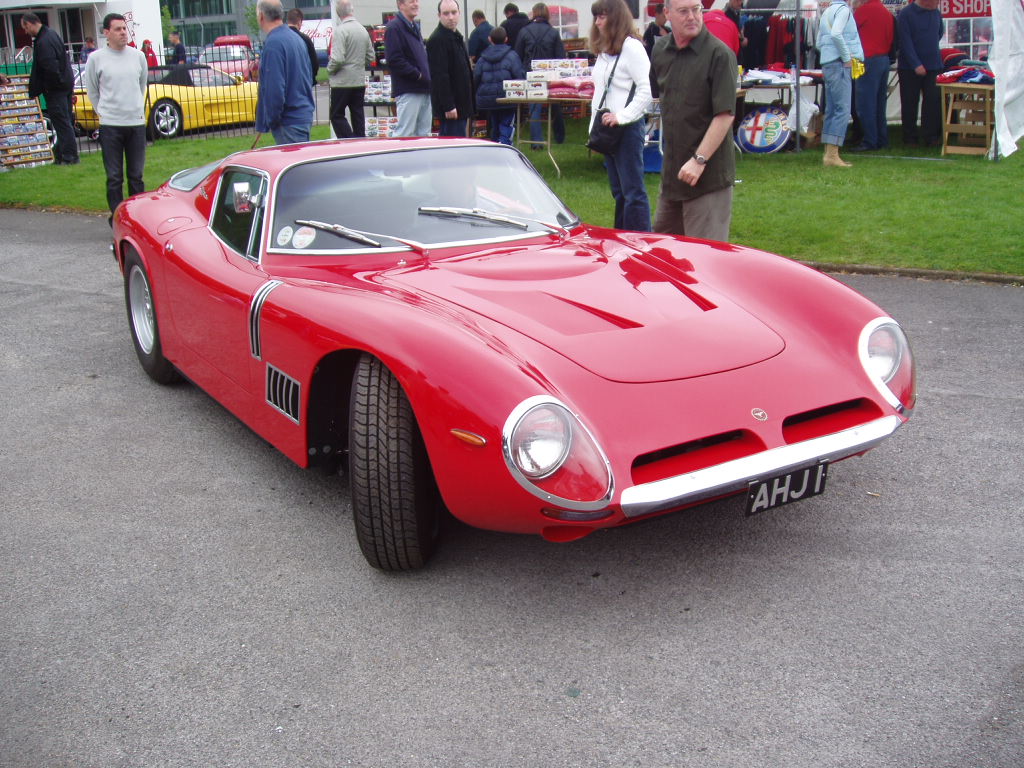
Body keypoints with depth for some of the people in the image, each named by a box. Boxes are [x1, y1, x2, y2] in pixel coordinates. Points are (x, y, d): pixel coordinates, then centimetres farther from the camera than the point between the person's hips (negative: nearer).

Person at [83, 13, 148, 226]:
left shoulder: (138, 56, 6)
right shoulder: (96, 59, -2)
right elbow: (92, 91, 9)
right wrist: (104, 112, 8)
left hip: (137, 123, 2)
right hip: (110, 126, -2)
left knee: (136, 176, 9)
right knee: (114, 177, 0)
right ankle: (117, 219, 5)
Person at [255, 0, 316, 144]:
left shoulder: (273, 43, -16)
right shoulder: (295, 38, 12)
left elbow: (275, 89, -21)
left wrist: (271, 121, -12)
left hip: (289, 120, -9)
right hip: (304, 115, 9)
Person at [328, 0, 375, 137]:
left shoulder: (340, 30, -15)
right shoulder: (363, 30, 6)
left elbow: (338, 58, -20)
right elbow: (371, 57, 11)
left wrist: (330, 69, -3)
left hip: (343, 81, -6)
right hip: (360, 81, 6)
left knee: (337, 116, 0)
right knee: (358, 115, 10)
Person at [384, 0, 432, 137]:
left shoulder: (414, 27, 20)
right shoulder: (394, 27, -8)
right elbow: (394, 60, -17)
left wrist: (428, 77, 10)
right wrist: (418, 75, -17)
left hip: (424, 89, 9)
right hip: (408, 91, -9)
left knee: (423, 134, 10)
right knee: (405, 134, -9)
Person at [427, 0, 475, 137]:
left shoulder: (457, 37, 18)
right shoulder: (437, 40, -14)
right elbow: (440, 75, -20)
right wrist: (448, 106, -24)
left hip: (460, 102, 10)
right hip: (451, 105, -10)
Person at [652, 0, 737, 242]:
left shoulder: (719, 54, -14)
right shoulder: (660, 50, 7)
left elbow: (725, 115, -19)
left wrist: (699, 160, -22)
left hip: (709, 174, -7)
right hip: (671, 171, 7)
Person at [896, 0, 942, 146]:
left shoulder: (936, 13, 7)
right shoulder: (906, 14, -9)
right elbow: (905, 41, -14)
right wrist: (916, 64, -19)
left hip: (933, 65, 4)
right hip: (909, 67, -4)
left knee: (933, 101, -1)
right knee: (909, 103, 3)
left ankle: (930, 136, 6)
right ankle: (910, 137, 12)